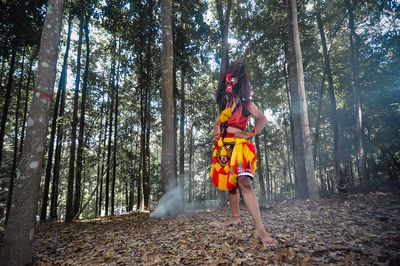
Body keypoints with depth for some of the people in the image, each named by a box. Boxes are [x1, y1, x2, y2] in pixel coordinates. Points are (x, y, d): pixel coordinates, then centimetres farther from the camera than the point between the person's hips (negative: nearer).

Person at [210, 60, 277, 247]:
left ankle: (260, 230, -24)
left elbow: (262, 119, -3)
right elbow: (218, 122, 29)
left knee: (244, 183, -22)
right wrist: (217, 134, 9)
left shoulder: (246, 103, 4)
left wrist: (249, 135, -13)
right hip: (224, 147, 6)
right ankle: (235, 217, 29)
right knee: (230, 184, 12)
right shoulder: (224, 103, 20)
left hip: (239, 146, -6)